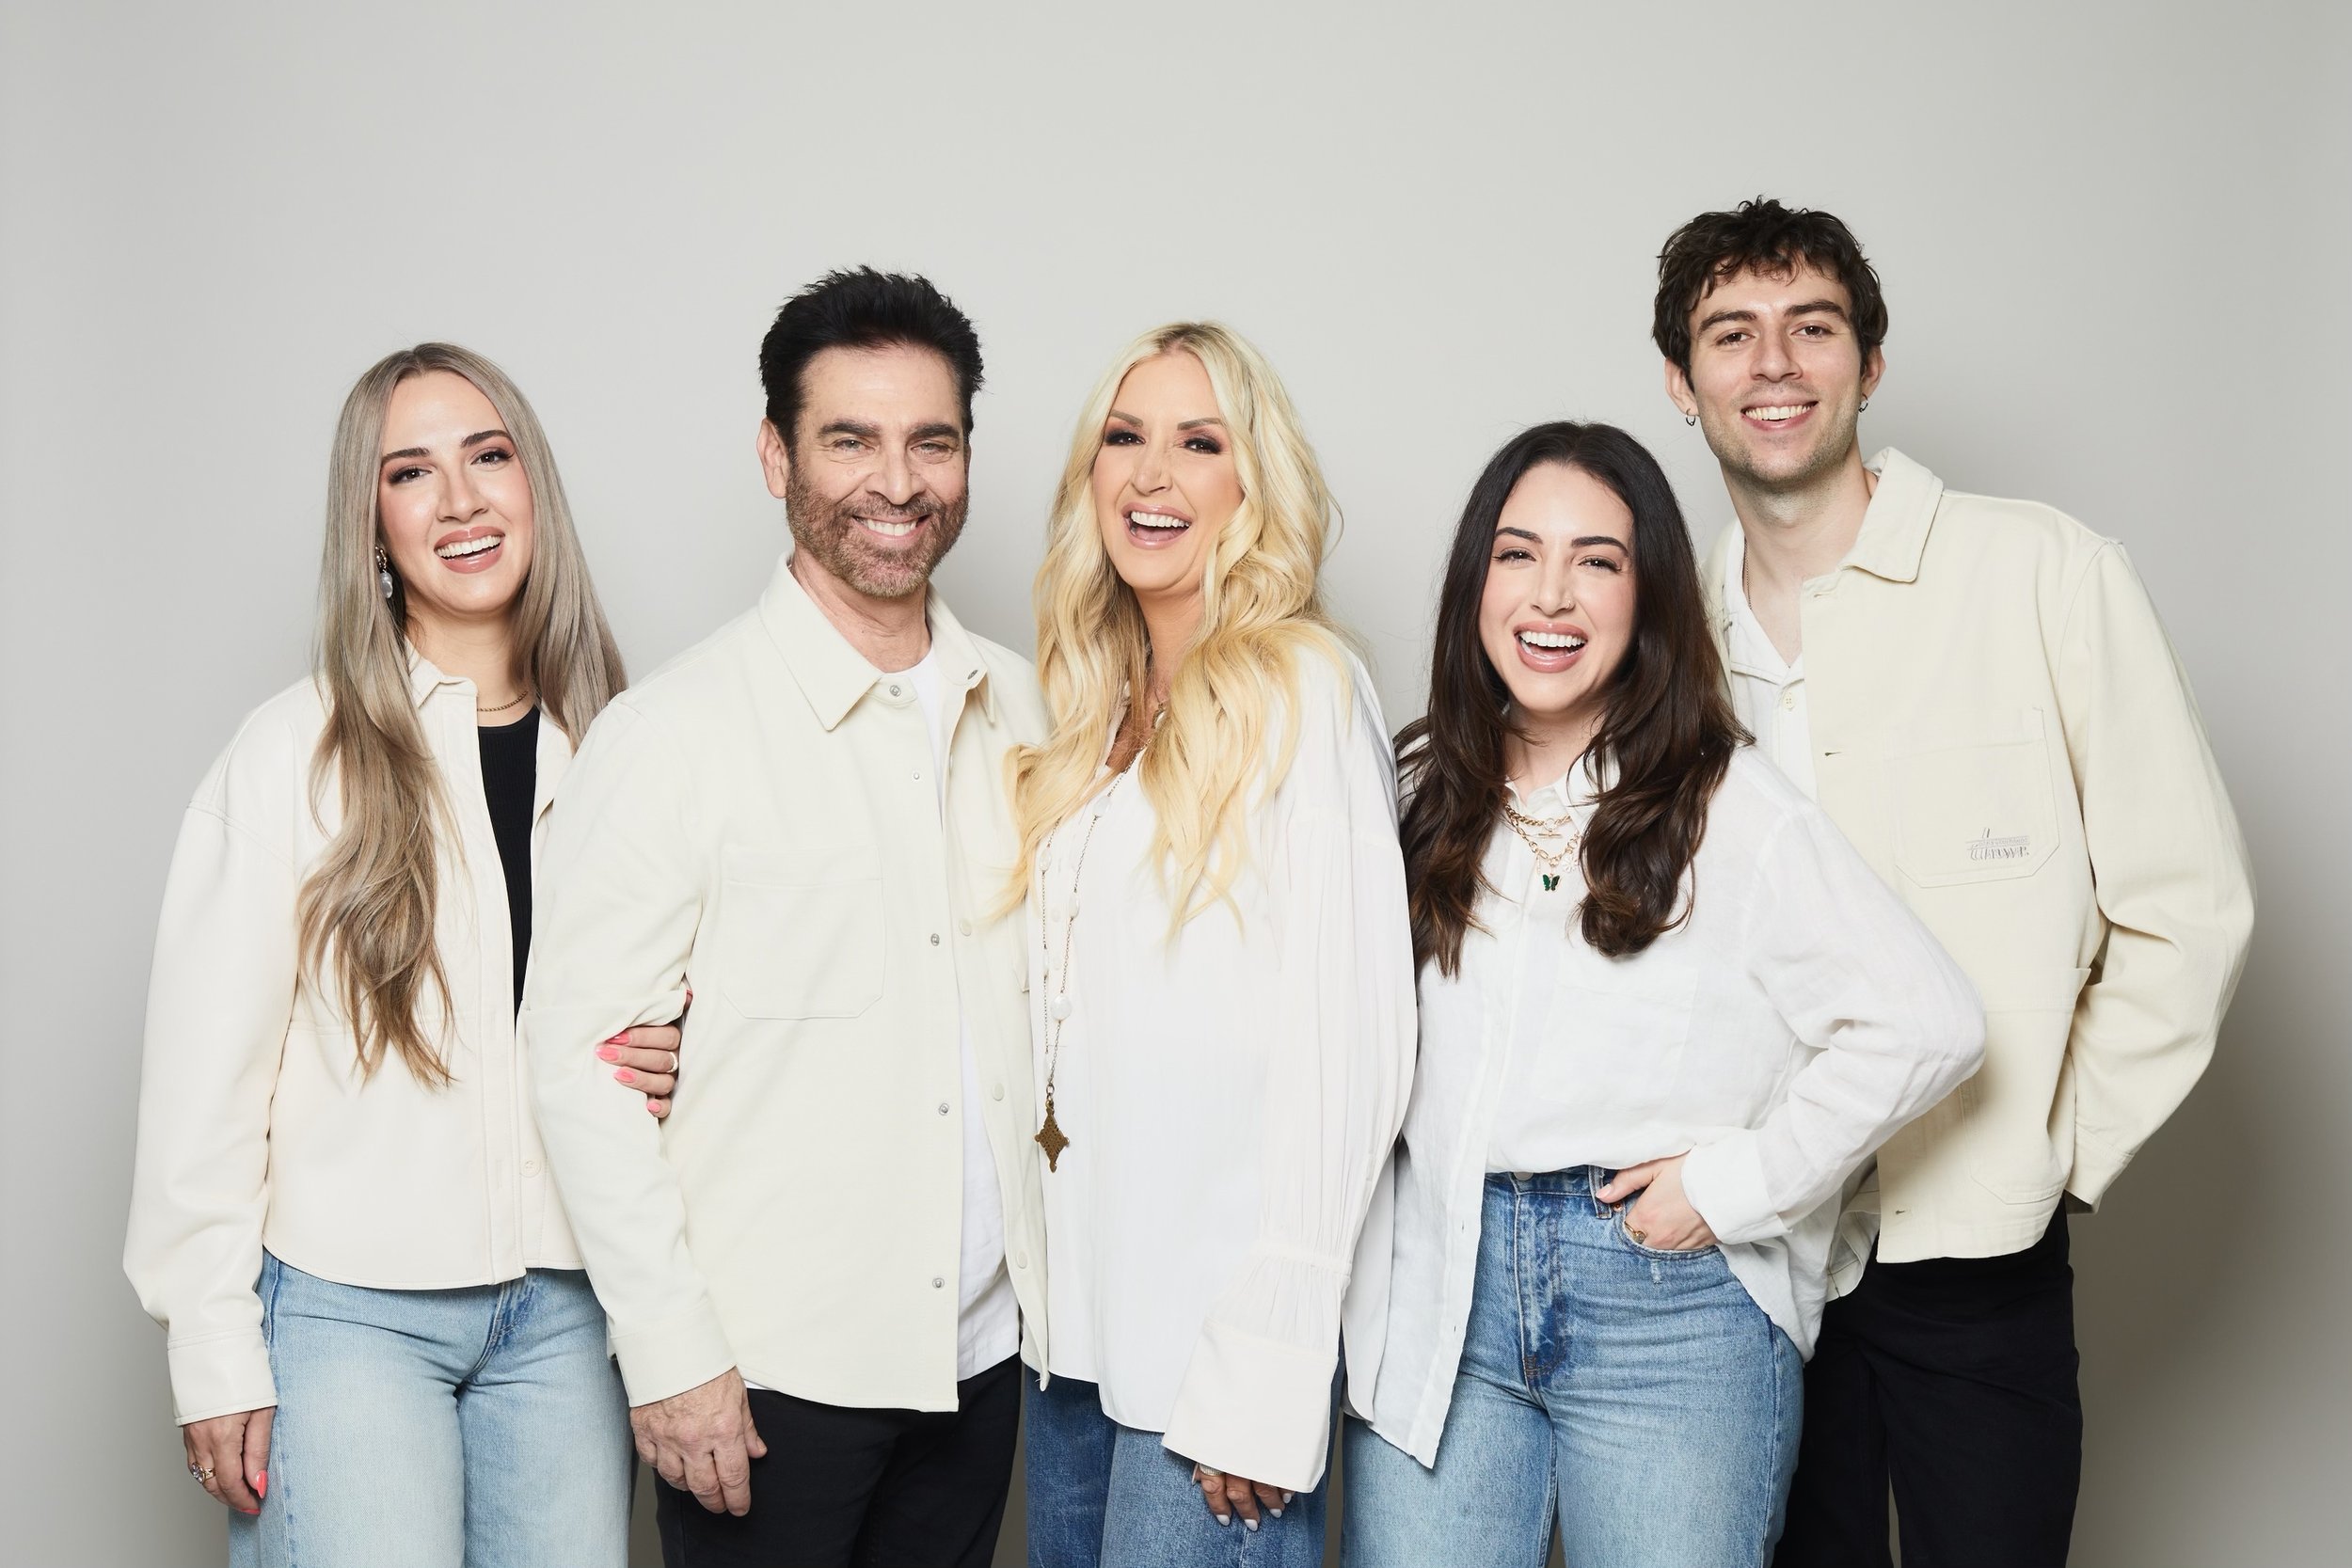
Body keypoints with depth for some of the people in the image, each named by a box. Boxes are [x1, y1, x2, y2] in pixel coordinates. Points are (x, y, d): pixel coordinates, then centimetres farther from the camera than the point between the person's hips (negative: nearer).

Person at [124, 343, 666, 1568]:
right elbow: (206, 1066, -7)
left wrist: (665, 1053, -4)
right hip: (350, 1305, -3)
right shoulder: (296, 751, -6)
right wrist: (215, 1350, -8)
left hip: (561, 1304, 4)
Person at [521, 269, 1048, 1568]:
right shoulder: (672, 734, -11)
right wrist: (669, 1353, -13)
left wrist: (1055, 1277, 7)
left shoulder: (1016, 710, 5)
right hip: (768, 1373, -5)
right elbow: (580, 1057, -12)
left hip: (982, 1349, 5)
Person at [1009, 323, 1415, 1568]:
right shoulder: (1098, 708, 12)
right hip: (1077, 1322, 7)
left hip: (1218, 1329, -7)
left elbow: (1344, 1040, -16)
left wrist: (1266, 1373, -17)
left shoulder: (1304, 692, -10)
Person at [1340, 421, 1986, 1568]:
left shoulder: (1729, 806, -5)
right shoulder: (1423, 791, 8)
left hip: (1670, 1309, -3)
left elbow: (1927, 1023, -10)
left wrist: (1736, 1183, -10)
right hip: (1440, 1299, 3)